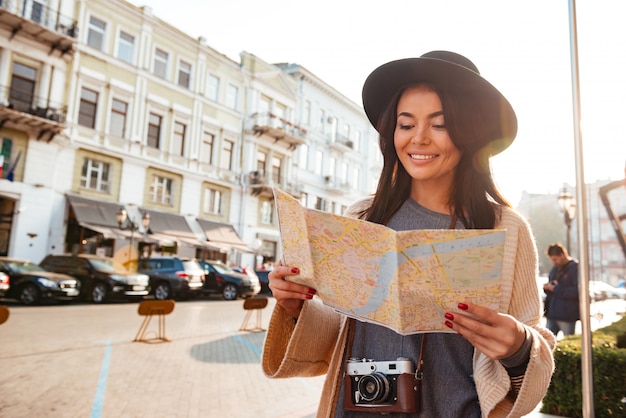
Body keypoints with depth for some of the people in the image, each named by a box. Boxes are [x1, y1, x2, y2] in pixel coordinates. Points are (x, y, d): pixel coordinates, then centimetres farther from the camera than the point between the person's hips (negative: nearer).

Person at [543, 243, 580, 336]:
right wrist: (547, 287, 0)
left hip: (567, 315, -7)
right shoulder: (554, 268, 14)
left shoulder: (575, 267, -9)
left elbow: (577, 291, -19)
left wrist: (556, 289, -18)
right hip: (551, 313, 7)